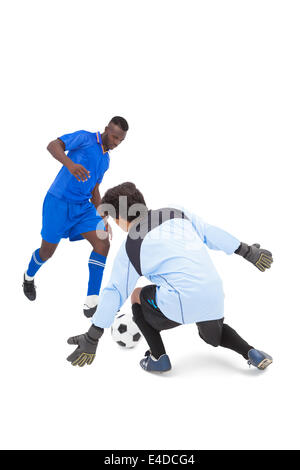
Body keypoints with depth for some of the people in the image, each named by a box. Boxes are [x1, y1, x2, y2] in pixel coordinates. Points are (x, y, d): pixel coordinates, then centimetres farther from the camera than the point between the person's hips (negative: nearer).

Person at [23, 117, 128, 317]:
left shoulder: (106, 160, 15)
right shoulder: (84, 137, -7)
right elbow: (53, 145, -21)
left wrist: (104, 220, 14)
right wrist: (70, 163, -41)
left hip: (83, 207, 6)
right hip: (58, 203, -6)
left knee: (102, 243, -15)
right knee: (48, 251, 7)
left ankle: (92, 301, -14)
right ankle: (29, 276, 42)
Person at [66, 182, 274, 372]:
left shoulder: (130, 248, -1)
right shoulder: (178, 214, 10)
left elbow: (115, 293, 1)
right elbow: (212, 233, 12)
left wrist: (92, 339, 9)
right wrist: (250, 252, 24)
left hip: (182, 304, -6)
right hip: (215, 298, 6)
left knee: (137, 295, 23)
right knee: (214, 336, 37)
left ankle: (159, 357, 19)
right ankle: (250, 352, 14)